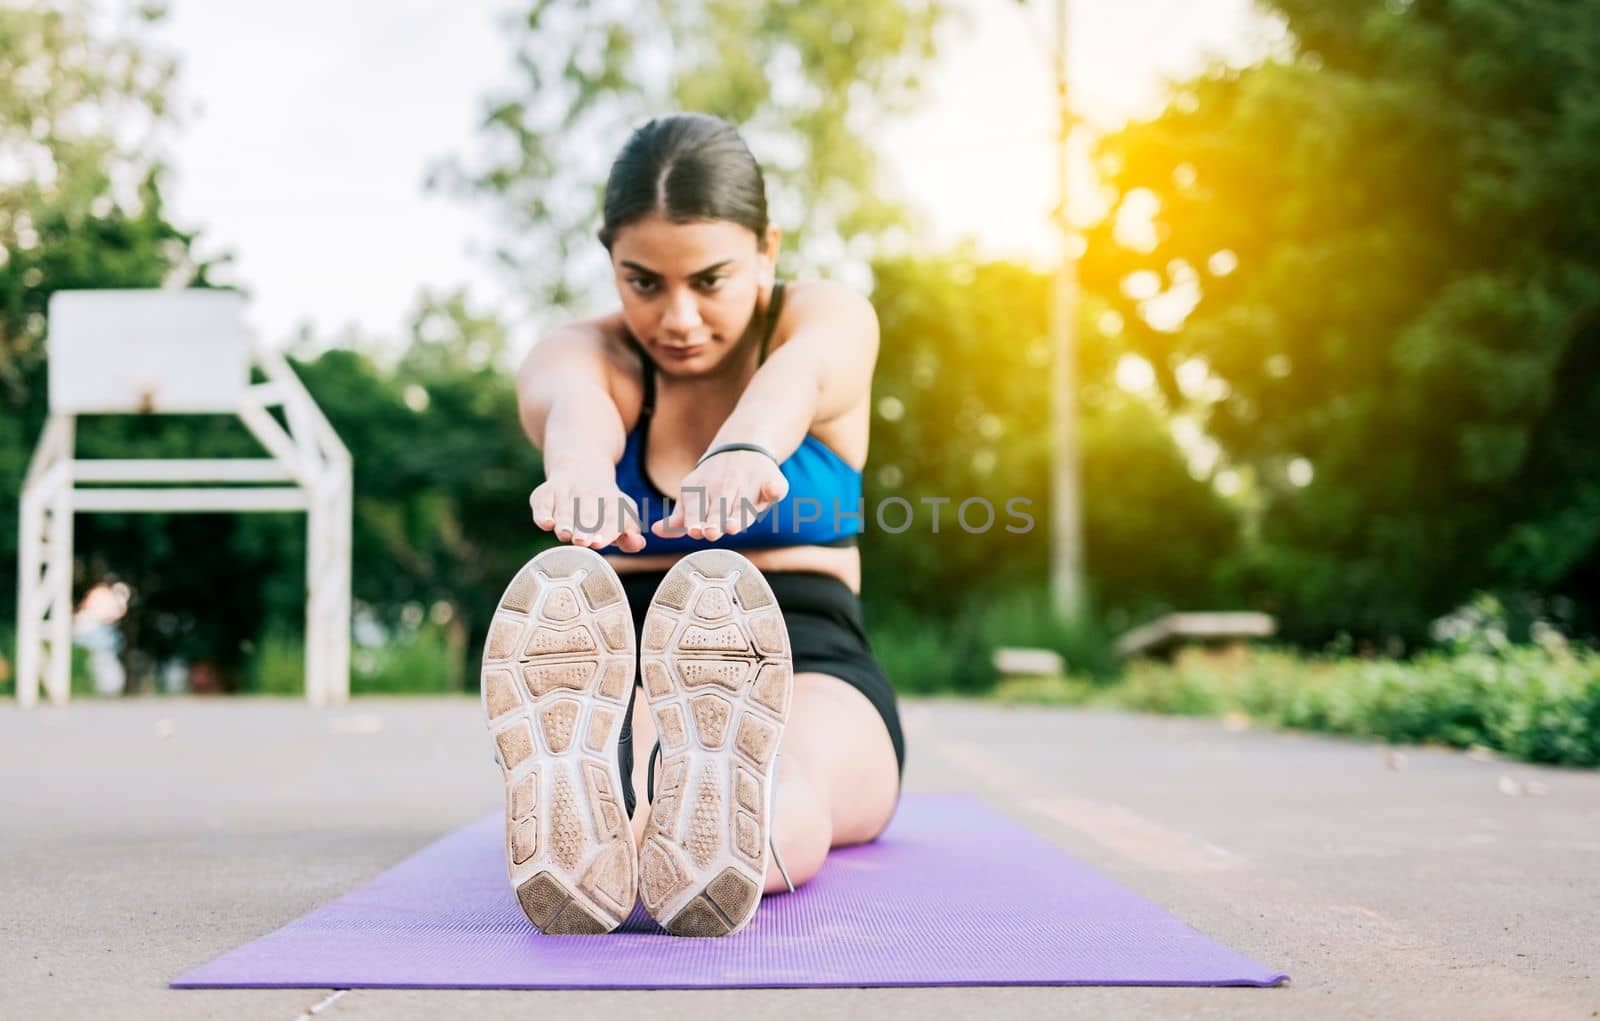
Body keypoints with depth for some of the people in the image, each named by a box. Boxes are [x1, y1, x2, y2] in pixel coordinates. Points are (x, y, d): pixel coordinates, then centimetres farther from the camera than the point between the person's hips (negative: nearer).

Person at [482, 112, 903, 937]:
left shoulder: (830, 320, 1)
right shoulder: (581, 354, 1)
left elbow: (791, 379, -27)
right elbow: (574, 407, -27)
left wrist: (743, 451, -54)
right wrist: (581, 469, -55)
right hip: (626, 680, 1)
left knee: (786, 775, -39)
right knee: (605, 767, -38)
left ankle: (710, 844, -72)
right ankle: (576, 844, -71)